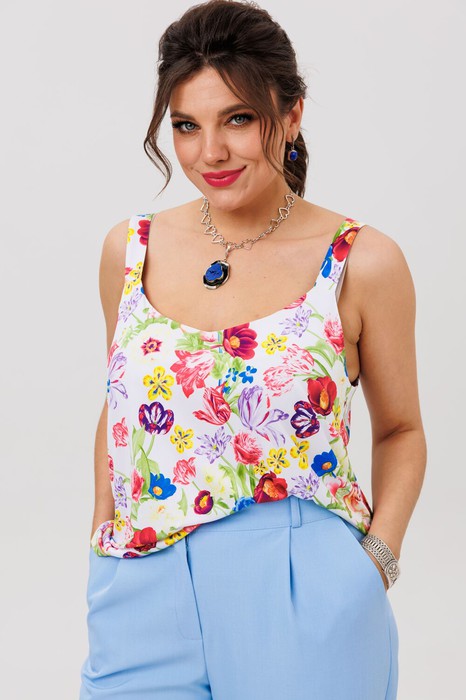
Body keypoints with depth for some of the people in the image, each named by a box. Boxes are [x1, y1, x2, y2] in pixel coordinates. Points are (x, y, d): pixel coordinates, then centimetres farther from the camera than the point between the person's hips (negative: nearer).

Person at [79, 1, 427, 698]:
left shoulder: (362, 262, -6)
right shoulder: (131, 249, 3)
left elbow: (400, 430, 5)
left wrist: (375, 560, -7)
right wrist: (102, 535, 6)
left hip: (305, 600, -2)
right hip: (145, 598, 3)